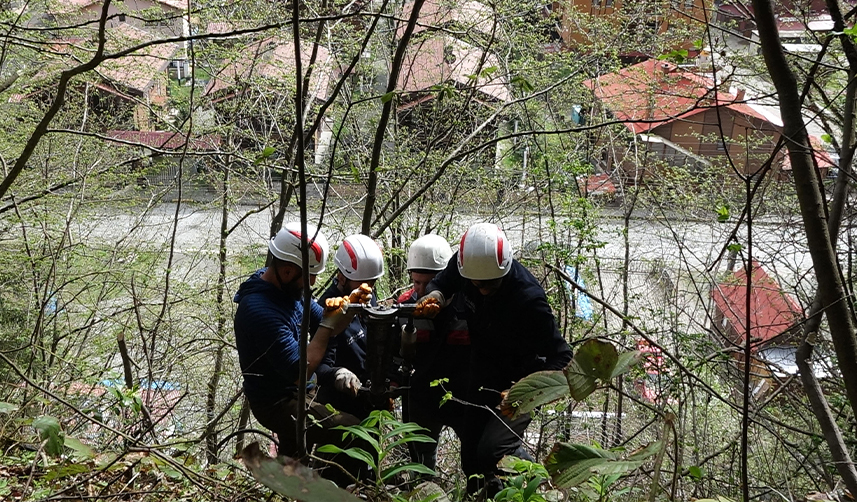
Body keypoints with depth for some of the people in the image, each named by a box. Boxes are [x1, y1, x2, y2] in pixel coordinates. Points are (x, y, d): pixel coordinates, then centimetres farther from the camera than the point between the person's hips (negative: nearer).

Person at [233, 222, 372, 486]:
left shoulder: (289, 287, 0)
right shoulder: (261, 310, -30)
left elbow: (322, 323, 8)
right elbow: (299, 370, -31)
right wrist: (328, 326, -25)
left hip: (294, 394, 10)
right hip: (279, 404, -10)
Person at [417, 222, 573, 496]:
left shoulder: (528, 299, -33)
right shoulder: (464, 264, -18)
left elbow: (560, 356, -27)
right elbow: (444, 281, 5)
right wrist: (435, 295, -20)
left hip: (518, 379, -6)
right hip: (482, 376, 6)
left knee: (491, 452, -23)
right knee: (471, 459, 12)